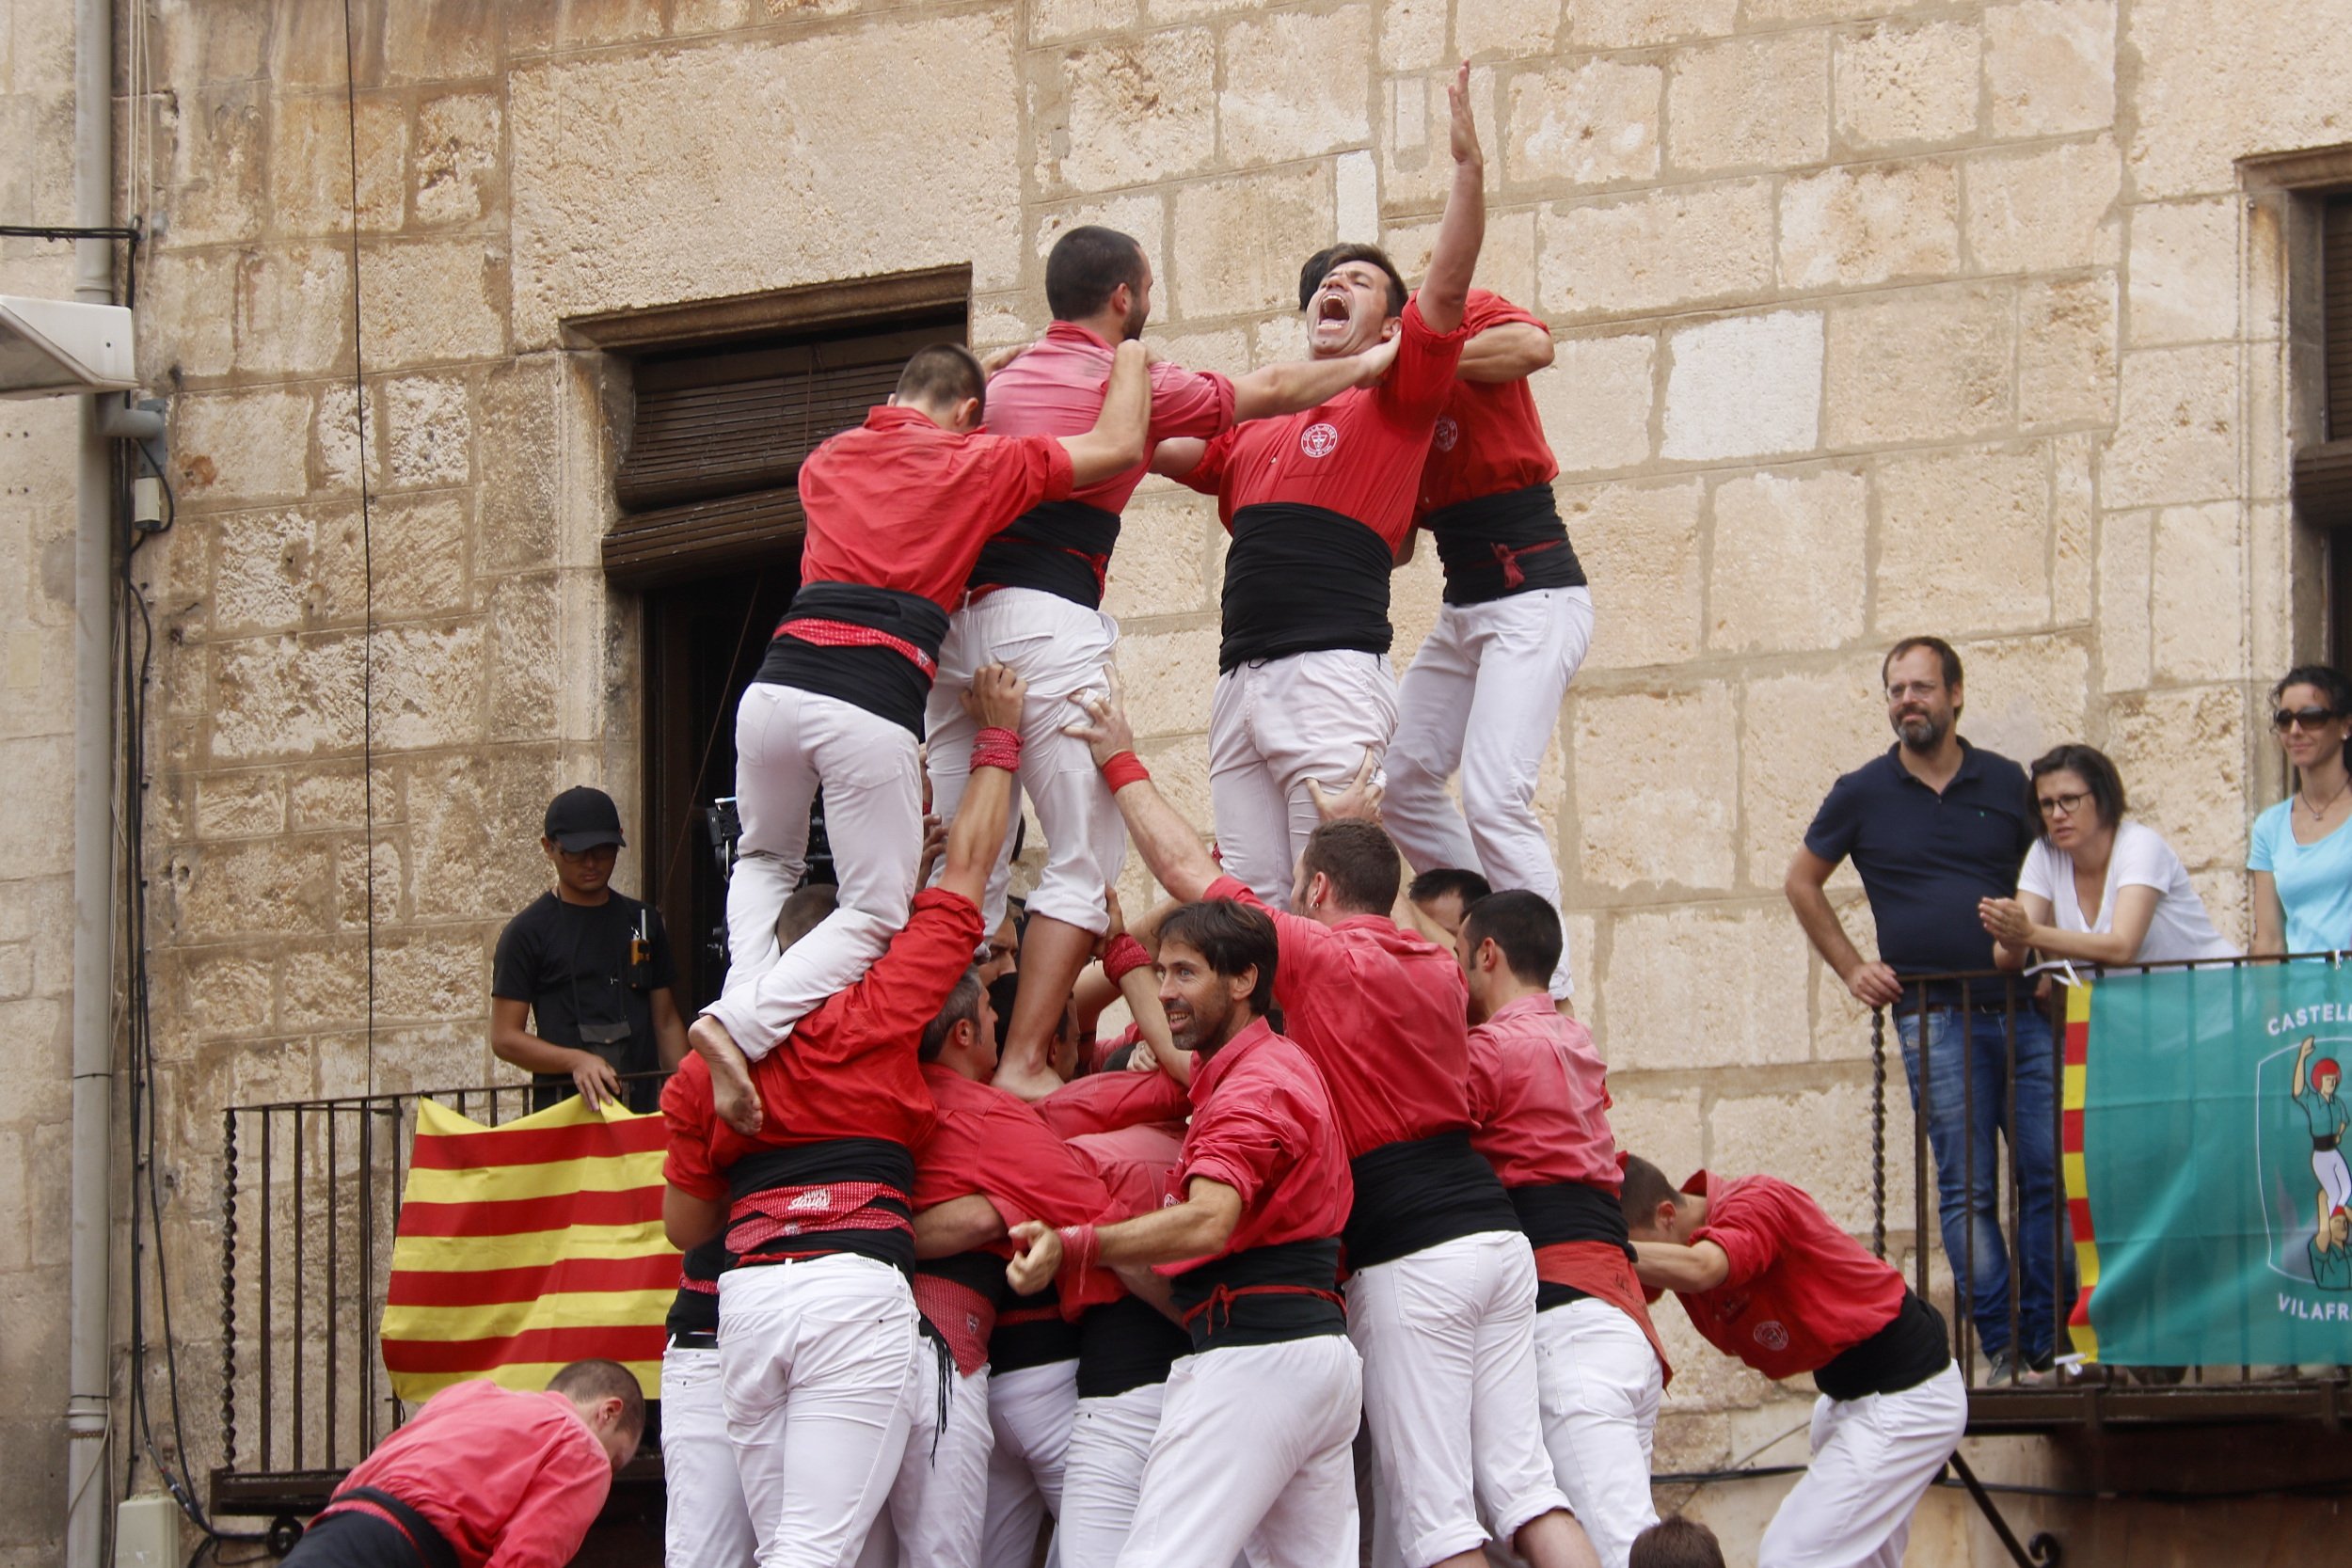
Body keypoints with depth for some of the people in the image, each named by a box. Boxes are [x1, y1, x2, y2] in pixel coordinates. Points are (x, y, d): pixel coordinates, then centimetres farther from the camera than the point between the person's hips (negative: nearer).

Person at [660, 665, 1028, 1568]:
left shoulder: (704, 1070, 15)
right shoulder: (874, 1014, 7)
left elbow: (685, 1226, 19)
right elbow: (966, 867, 14)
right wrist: (998, 737, 25)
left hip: (745, 1293, 4)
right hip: (856, 1287, -4)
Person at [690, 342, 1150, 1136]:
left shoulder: (826, 460, 24)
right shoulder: (975, 465, 11)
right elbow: (1120, 446, 16)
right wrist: (1130, 355, 33)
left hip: (777, 686, 4)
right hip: (874, 707, -4)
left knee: (766, 860, 31)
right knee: (877, 917, 6)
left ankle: (742, 997, 2)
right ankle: (744, 1024, -19)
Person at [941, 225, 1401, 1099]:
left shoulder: (1006, 381, 18)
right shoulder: (1125, 385, 1)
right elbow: (1272, 392, 13)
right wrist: (1370, 364, 26)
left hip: (958, 618, 7)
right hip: (1047, 624, -7)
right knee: (1085, 856, -5)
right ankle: (1021, 1064, -14)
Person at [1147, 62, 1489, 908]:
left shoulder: (1393, 399, 7)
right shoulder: (1252, 425, 24)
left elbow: (1447, 287, -6)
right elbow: (1157, 447, 33)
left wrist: (1469, 166, -14)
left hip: (1331, 671, -6)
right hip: (1242, 677, 6)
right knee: (1250, 902, 2)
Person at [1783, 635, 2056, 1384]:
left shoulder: (2006, 783, 8)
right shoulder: (1862, 793, 5)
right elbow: (1802, 884, 17)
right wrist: (1852, 969, 8)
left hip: (2025, 1009, 1)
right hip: (1935, 1016, -1)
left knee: (2052, 1175, -3)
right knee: (1967, 1190, -4)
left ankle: (2046, 1342, 2)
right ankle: (2001, 1347, -2)